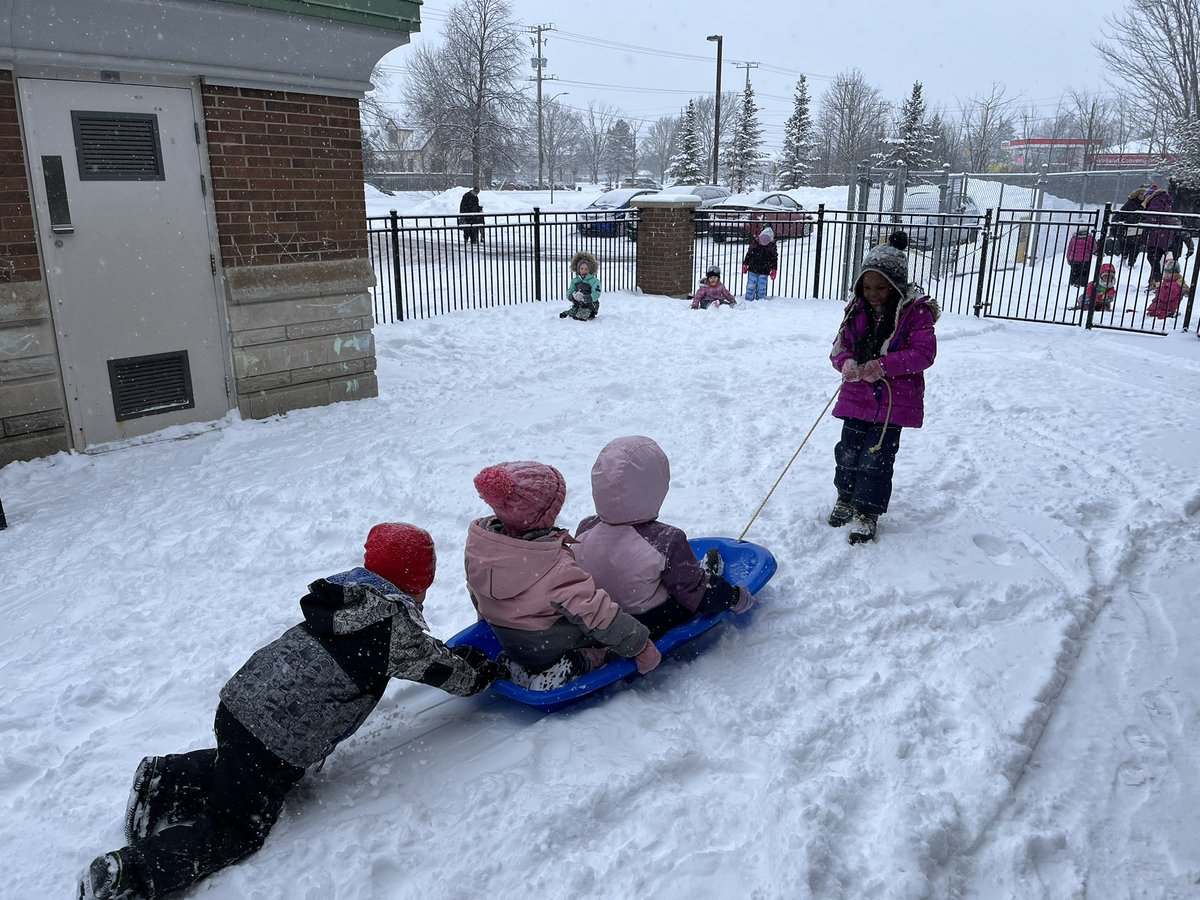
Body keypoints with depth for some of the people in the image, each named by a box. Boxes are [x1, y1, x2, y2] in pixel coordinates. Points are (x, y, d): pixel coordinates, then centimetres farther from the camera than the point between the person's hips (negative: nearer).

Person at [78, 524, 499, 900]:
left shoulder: (352, 594, 10)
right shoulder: (396, 621, -15)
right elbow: (437, 664, -1)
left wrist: (458, 655, 30)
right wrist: (483, 672, 19)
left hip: (239, 702, 8)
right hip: (276, 741, -8)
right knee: (237, 832, 7)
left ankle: (168, 778, 20)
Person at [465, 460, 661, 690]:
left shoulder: (477, 543, -15)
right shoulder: (556, 568, -35)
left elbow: (476, 596, 4)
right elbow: (597, 614, -30)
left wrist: (492, 622, 24)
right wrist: (641, 646, -17)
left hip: (506, 641, 7)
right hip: (550, 650, -6)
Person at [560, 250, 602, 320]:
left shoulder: (595, 281, -6)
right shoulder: (574, 280, 8)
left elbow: (595, 296, -17)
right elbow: (568, 294, 2)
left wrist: (583, 298, -31)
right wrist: (573, 296, -22)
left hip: (590, 305, -4)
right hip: (577, 305, 4)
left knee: (581, 315, -28)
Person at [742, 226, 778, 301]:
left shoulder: (772, 248, -2)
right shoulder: (755, 244, 0)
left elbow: (774, 259, 4)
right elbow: (748, 255, 9)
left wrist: (773, 270, -2)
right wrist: (745, 265, 8)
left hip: (764, 272, -1)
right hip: (753, 270, 1)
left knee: (761, 288, 0)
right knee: (750, 286, -1)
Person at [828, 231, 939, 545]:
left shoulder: (915, 311, -9)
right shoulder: (858, 309, 4)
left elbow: (923, 353, -15)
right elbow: (840, 346, 7)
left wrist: (883, 366, -26)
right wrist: (847, 364, -17)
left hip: (894, 400, -4)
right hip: (857, 395, 5)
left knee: (876, 456, -2)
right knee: (848, 450, 11)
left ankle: (867, 513, 11)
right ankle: (846, 497, 34)